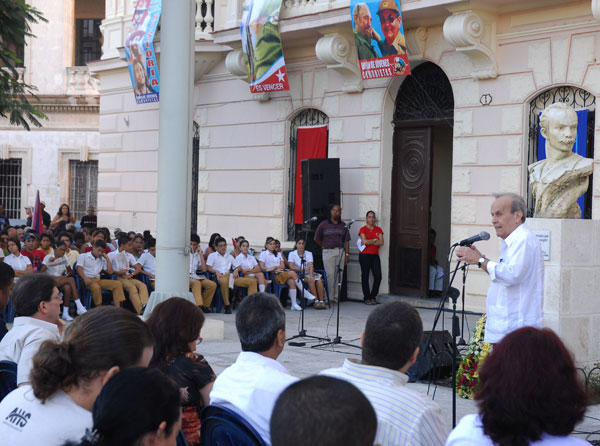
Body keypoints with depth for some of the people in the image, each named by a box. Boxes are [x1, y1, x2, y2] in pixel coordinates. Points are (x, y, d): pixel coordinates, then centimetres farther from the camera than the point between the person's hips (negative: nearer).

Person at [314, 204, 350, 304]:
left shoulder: (343, 225, 11)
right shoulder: (324, 224, 4)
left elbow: (346, 241, 9)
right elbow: (317, 238, 10)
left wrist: (347, 254, 1)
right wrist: (325, 247, 9)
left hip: (340, 251, 2)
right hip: (328, 252, -2)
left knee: (339, 275, -1)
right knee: (330, 275, -9)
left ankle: (336, 297, 4)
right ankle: (330, 298, -7)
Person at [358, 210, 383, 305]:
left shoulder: (378, 229, 11)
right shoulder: (363, 229, 0)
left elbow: (381, 243, -1)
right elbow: (365, 241, -14)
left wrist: (369, 242, -7)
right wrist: (375, 240, -2)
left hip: (375, 255, 4)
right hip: (365, 255, -3)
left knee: (378, 276, -5)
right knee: (365, 277, 0)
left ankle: (373, 297, 10)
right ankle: (366, 298, 8)